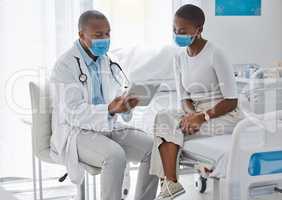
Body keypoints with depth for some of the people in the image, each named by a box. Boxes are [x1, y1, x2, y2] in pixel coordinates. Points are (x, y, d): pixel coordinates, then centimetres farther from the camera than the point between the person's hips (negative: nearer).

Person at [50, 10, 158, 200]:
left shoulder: (107, 62, 10)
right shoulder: (66, 65, -12)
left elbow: (115, 101, 12)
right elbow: (74, 113, -19)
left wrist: (126, 104, -13)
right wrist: (110, 110, -33)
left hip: (109, 128, 7)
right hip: (76, 132, -7)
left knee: (154, 148, -14)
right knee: (116, 156, -34)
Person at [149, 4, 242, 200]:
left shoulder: (215, 55, -15)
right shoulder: (180, 57, 6)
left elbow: (232, 101, -14)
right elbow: (184, 98, 5)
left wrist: (203, 117, -25)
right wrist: (191, 115, -17)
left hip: (223, 116, -6)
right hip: (196, 112, 6)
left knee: (167, 125, -23)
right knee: (164, 118, -22)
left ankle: (170, 183, -20)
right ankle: (170, 183, -28)